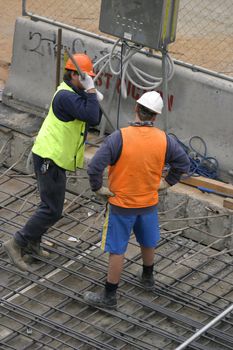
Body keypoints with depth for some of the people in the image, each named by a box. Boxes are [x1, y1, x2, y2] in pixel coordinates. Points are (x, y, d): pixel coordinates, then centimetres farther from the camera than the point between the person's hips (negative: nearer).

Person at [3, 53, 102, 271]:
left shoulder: (74, 94, 11)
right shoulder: (66, 96, -20)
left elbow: (94, 121, 11)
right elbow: (91, 117, -30)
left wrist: (96, 101, -6)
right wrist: (90, 91, -21)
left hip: (51, 158, 11)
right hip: (50, 159, -11)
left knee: (50, 204, 21)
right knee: (52, 210, -8)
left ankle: (32, 243, 32)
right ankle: (16, 244, -4)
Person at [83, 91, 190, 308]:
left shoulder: (119, 137, -23)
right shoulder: (164, 140, -10)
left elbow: (95, 166, -26)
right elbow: (183, 162, 2)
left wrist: (98, 188, -11)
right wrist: (166, 182, 10)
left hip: (121, 204, -4)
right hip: (149, 203, 4)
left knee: (117, 250, 5)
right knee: (148, 242, 26)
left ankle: (109, 296, 12)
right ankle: (147, 278, 48)